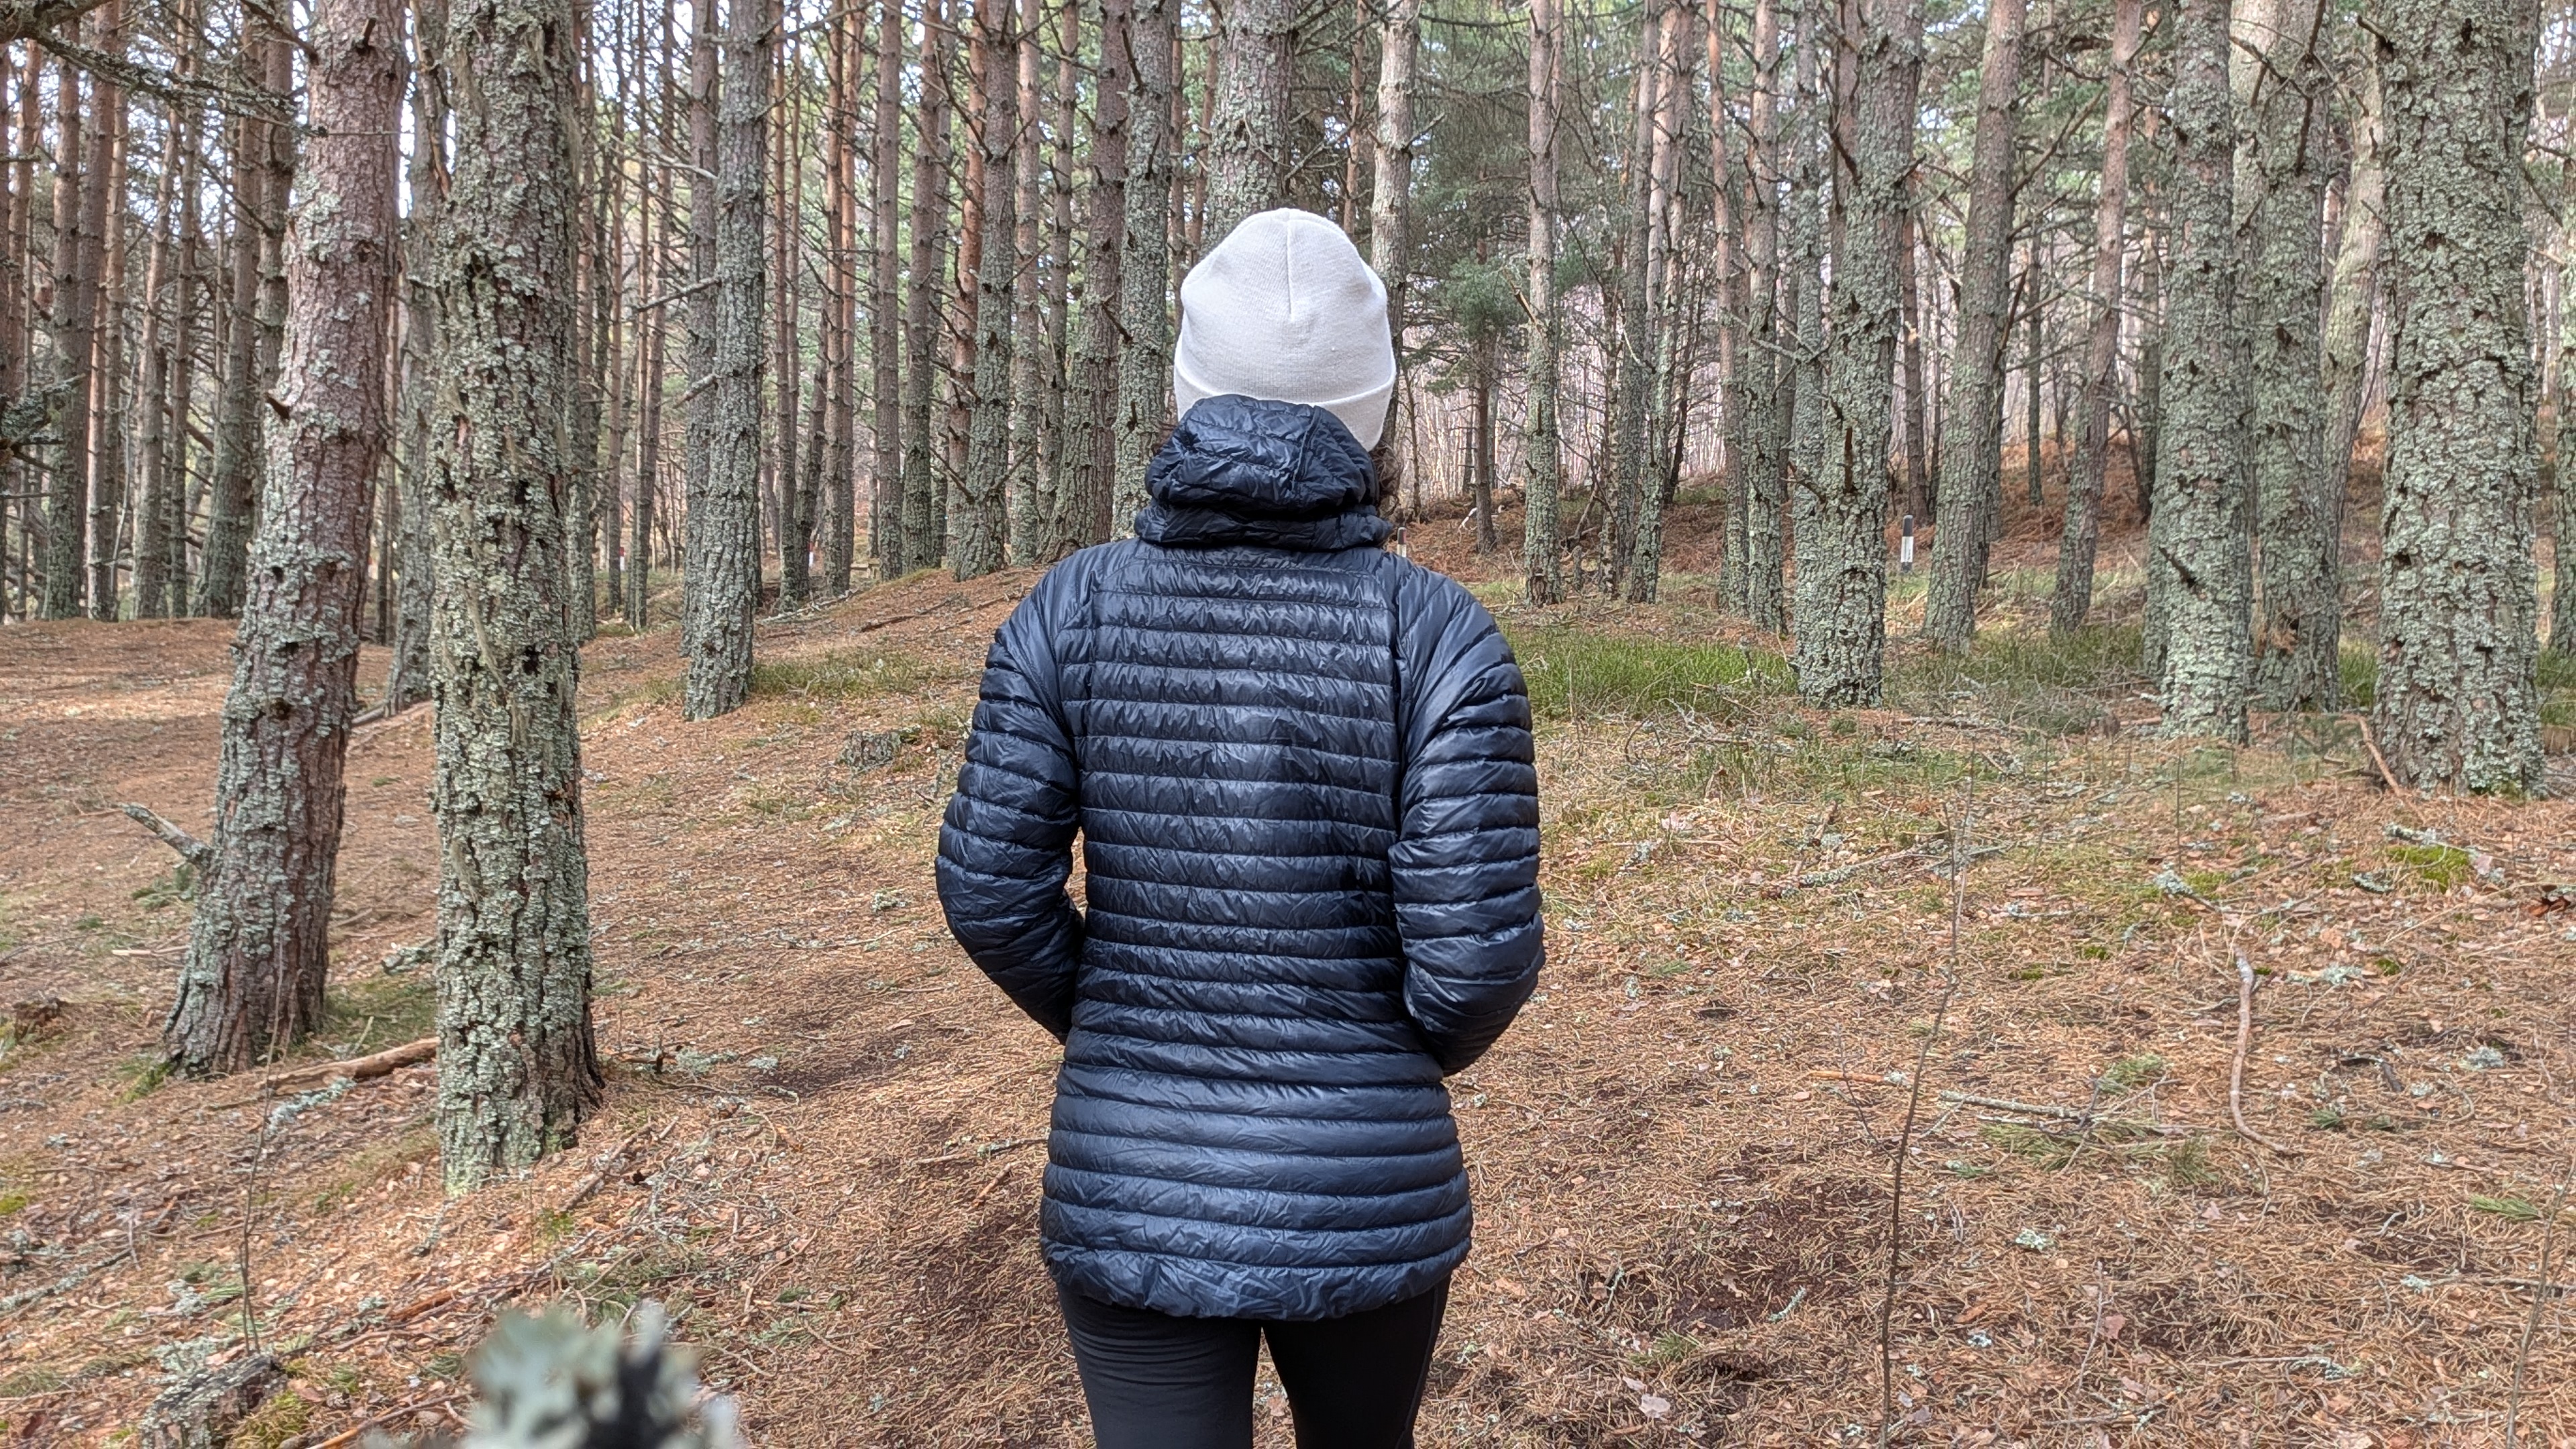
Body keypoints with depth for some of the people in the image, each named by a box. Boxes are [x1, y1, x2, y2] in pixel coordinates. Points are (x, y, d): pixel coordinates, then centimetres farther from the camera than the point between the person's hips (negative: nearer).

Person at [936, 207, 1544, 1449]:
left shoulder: (1071, 607, -8)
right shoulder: (1440, 635, -13)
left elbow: (992, 887, -6)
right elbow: (1477, 949, -15)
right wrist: (1402, 1059, 8)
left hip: (1129, 1189, 0)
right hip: (1362, 1192, 0)